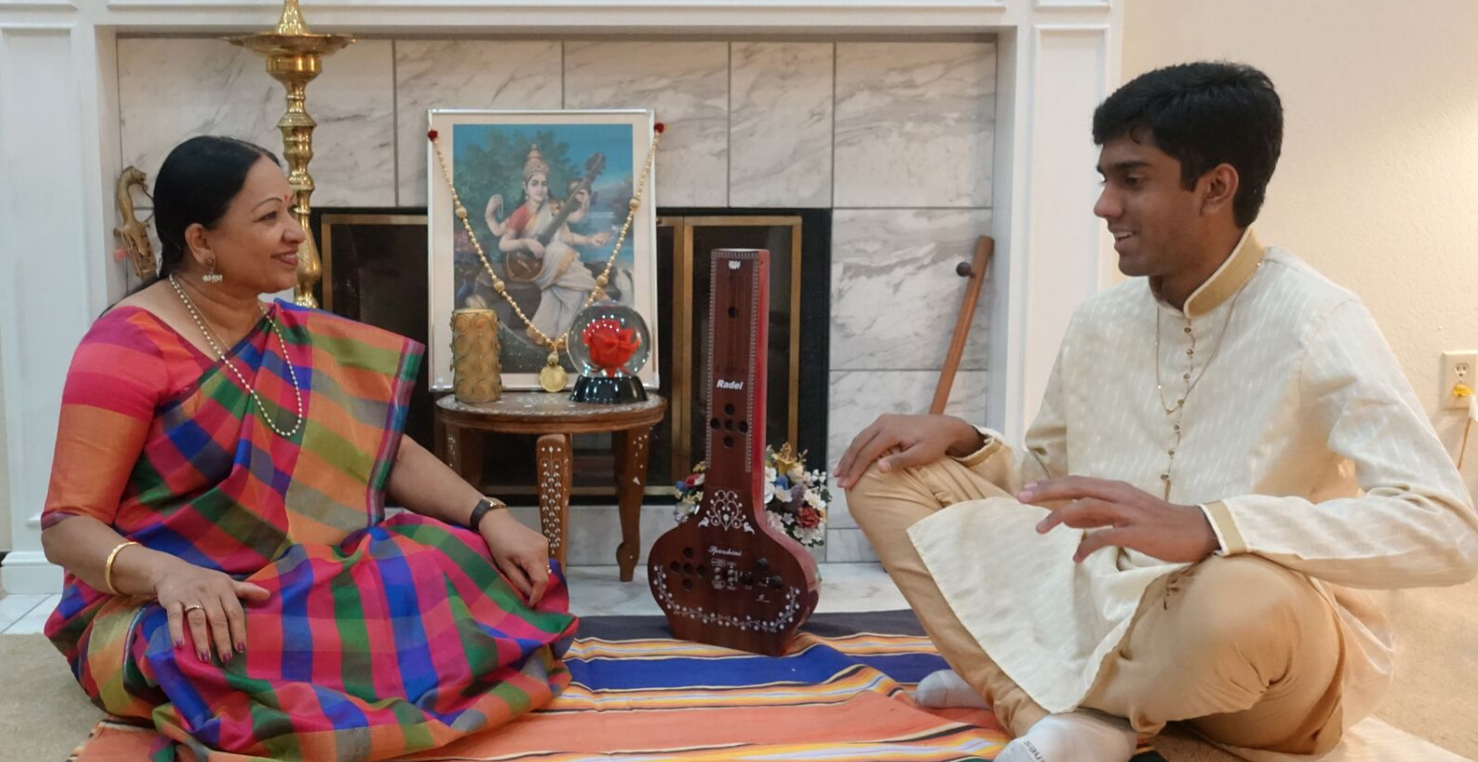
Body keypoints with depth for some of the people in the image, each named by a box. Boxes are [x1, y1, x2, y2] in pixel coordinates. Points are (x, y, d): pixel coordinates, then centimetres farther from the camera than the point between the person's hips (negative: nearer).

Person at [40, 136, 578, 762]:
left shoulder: (296, 335, 9)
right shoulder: (128, 346, -12)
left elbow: (389, 450, 5)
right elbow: (66, 527, -16)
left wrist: (489, 518, -11)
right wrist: (168, 573, -36)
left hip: (300, 587, 6)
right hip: (155, 613, -6)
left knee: (469, 570, -12)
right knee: (219, 657, -40)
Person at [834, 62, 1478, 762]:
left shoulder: (1315, 322, -16)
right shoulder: (1099, 323, 3)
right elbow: (1047, 484, 15)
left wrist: (1204, 527, -40)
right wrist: (960, 439, -6)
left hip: (1284, 648, -5)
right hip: (1113, 607, 6)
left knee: (1239, 598, -43)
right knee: (889, 473, -2)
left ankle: (1015, 681, -11)